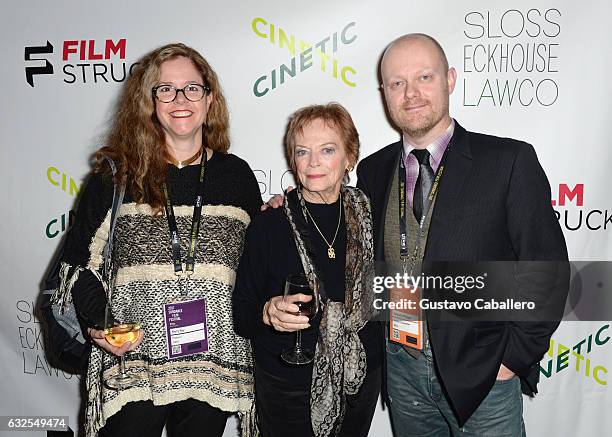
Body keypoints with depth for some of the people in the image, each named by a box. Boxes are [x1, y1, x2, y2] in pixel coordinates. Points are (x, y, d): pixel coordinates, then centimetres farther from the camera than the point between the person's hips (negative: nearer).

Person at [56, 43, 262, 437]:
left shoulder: (237, 175, 5)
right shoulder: (116, 176, 0)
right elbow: (80, 264, 3)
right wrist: (99, 324, -10)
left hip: (213, 370, 2)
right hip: (131, 366, -1)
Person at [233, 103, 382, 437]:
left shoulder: (368, 216, -3)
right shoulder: (269, 225, -13)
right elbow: (240, 316, -10)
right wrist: (269, 312, -28)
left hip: (361, 381, 3)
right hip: (287, 392, -3)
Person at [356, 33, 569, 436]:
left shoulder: (510, 161, -10)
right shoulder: (372, 171, 2)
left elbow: (546, 267, -9)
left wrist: (516, 356, -9)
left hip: (482, 372, -3)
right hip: (402, 368, 4)